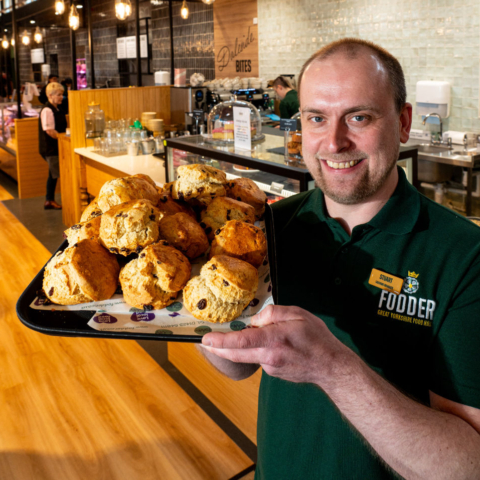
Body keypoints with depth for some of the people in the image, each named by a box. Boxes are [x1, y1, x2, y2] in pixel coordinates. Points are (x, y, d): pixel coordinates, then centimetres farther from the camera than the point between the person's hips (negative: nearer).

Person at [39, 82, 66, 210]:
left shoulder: (56, 109, 13)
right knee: (54, 174, -6)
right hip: (51, 148, -10)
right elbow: (49, 131, -22)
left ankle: (49, 201, 21)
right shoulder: (47, 110, -17)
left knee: (53, 174, 13)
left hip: (55, 147, 10)